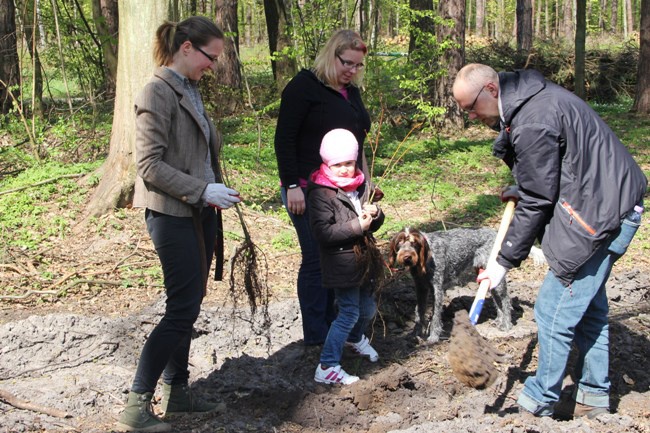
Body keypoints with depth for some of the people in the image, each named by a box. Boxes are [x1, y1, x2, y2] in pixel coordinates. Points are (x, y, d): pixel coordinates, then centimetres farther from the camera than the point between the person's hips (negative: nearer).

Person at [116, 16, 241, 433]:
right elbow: (151, 166, -19)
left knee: (188, 305, 14)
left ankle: (177, 390, 25)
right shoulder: (158, 93, -14)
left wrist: (215, 190, 9)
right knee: (182, 309, -7)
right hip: (173, 215, -8)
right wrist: (203, 191, -21)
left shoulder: (191, 91, 11)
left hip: (200, 212, 8)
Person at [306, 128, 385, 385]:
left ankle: (356, 338, 51)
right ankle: (327, 368, -1)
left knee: (367, 308, 20)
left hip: (362, 260, 8)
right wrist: (357, 226, -25)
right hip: (341, 264, -7)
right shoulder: (320, 193, -16)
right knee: (349, 312, -8)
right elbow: (323, 233, -24)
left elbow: (373, 226, 15)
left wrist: (375, 215, -8)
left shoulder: (361, 186, 7)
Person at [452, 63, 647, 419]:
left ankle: (540, 401, 10)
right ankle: (593, 396, 29)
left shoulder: (532, 123, -24)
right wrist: (519, 187, 9)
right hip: (610, 203, 11)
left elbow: (537, 201, -18)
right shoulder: (526, 98, 8)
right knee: (588, 304, 18)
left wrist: (505, 262, -11)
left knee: (555, 309, -4)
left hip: (602, 213, -11)